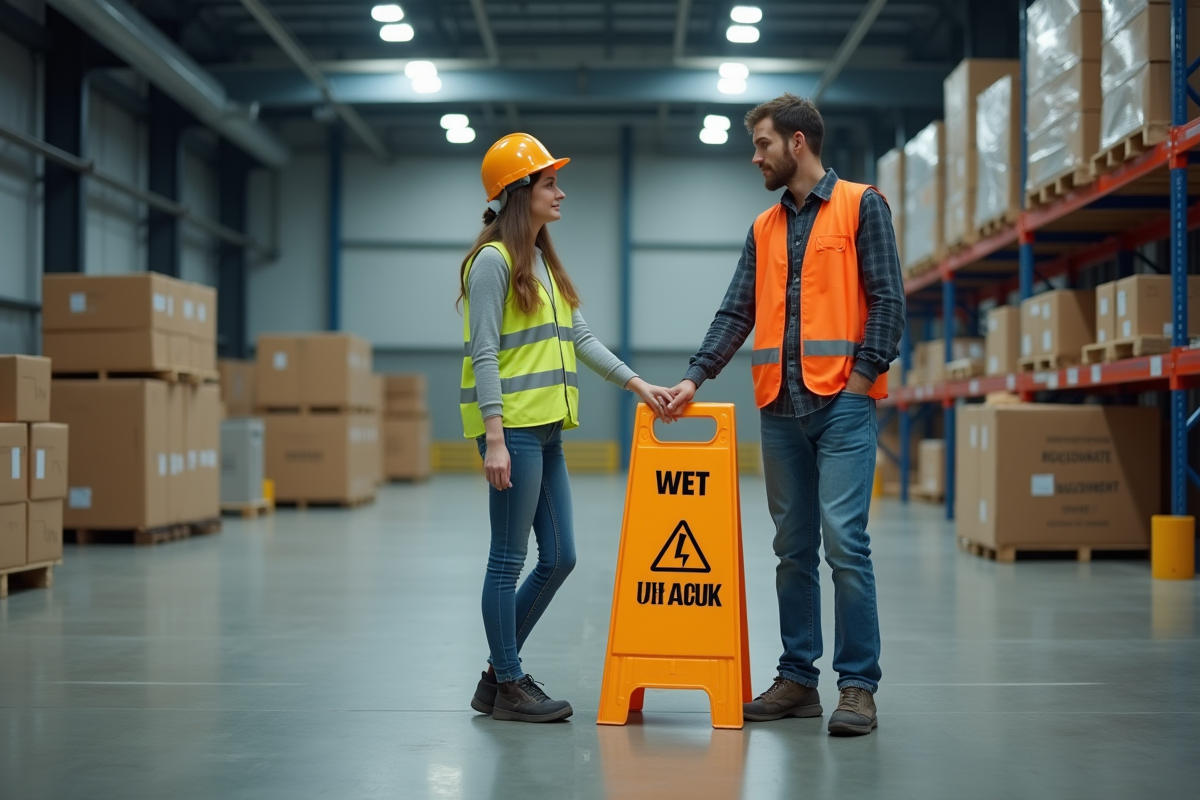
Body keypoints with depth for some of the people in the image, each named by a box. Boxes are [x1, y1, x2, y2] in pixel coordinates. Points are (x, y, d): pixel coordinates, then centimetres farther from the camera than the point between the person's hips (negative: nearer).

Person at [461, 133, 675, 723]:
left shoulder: (543, 263, 18)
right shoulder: (493, 260, -10)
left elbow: (580, 338, 19)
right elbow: (484, 354, -15)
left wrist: (637, 383, 11)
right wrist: (494, 438, -21)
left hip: (545, 430, 9)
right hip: (511, 428, -9)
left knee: (558, 557, 10)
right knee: (509, 558, -1)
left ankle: (498, 675, 21)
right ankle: (508, 686, 10)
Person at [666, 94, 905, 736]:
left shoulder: (861, 206, 3)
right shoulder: (763, 229, 19)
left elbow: (886, 298, -3)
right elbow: (737, 313, 13)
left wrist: (863, 374, -11)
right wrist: (695, 377, 1)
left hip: (842, 401, -6)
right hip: (779, 406, 6)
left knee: (844, 541, -11)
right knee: (793, 549, 8)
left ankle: (858, 685, -6)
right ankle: (797, 678, 13)